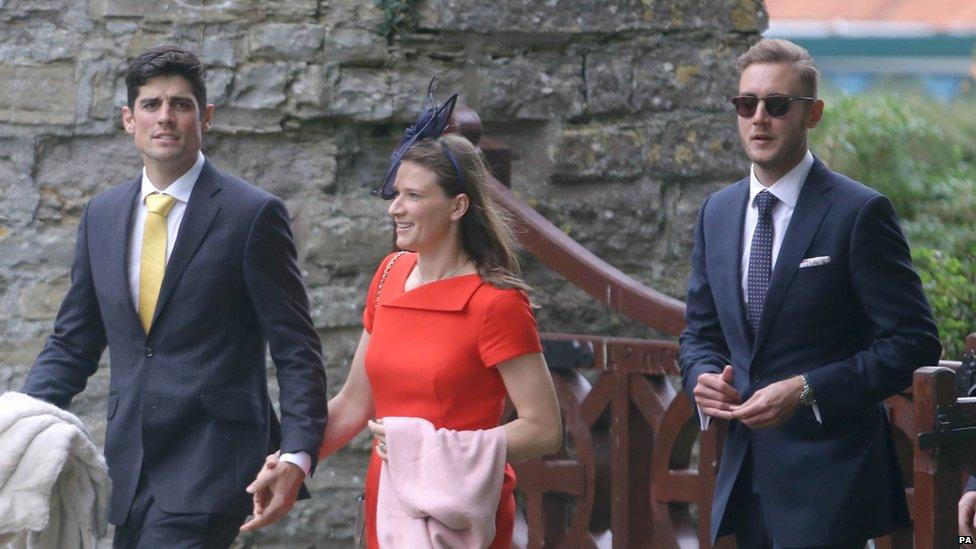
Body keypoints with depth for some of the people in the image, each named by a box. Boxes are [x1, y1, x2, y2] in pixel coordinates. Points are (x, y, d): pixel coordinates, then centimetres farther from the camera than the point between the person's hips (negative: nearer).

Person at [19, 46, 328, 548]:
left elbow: (297, 351, -6)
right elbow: (72, 345, 17)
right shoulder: (101, 216, 12)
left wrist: (297, 456, -18)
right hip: (130, 464, 6)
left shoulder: (252, 215, -5)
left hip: (211, 463, -6)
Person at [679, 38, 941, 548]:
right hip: (744, 471, 6)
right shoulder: (717, 213, 13)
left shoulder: (860, 213, -7)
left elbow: (913, 341, -10)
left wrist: (806, 391, -18)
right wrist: (703, 377, -2)